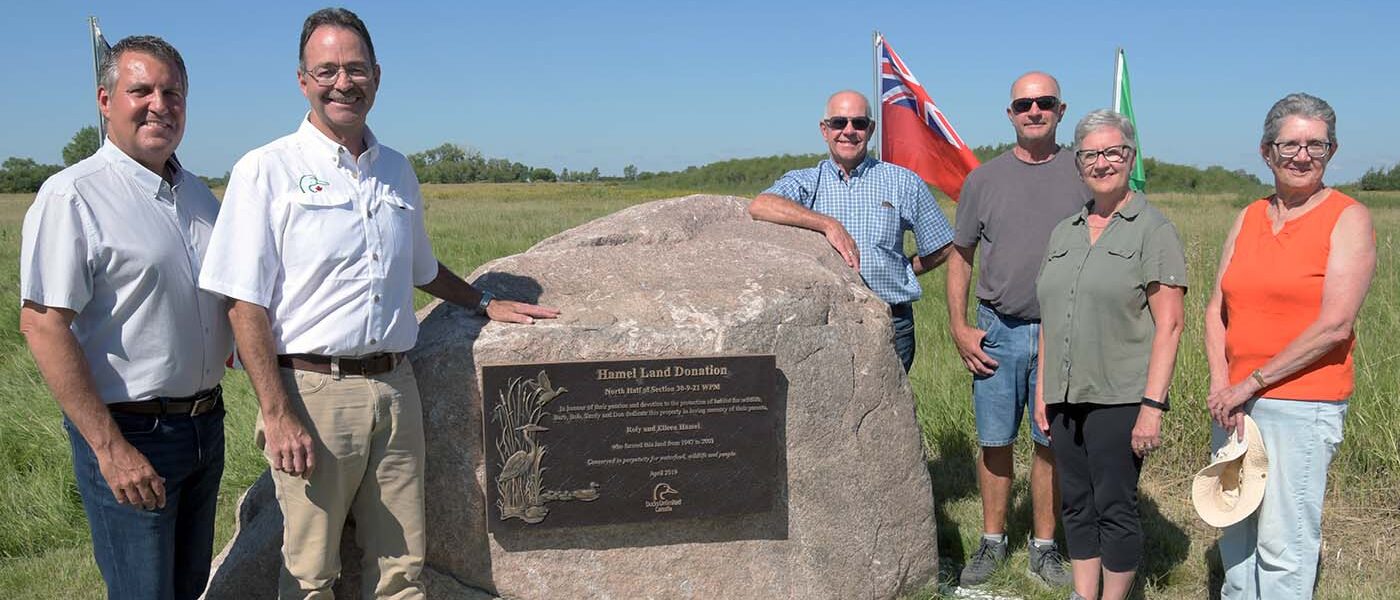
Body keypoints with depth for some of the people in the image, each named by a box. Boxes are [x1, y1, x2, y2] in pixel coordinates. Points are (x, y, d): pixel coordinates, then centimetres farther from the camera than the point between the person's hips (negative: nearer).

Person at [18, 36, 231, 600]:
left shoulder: (198, 194, 10)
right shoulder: (71, 195, -13)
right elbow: (42, 323, -19)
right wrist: (110, 449, -22)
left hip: (205, 424, 7)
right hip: (129, 433, -7)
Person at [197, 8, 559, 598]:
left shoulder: (397, 171, 13)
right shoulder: (266, 171, -4)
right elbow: (245, 305, -8)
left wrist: (487, 303, 20)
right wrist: (277, 414, -15)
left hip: (395, 389, 5)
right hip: (312, 390, -4)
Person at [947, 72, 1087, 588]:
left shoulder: (1084, 176, 2)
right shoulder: (984, 179, 4)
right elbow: (960, 256, 9)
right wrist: (959, 328, 1)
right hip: (997, 331, 1)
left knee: (1051, 444, 8)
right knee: (995, 442, 7)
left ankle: (1043, 547, 22)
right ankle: (992, 541, 24)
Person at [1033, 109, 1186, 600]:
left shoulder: (1152, 230, -5)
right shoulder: (1064, 233, 14)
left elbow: (1169, 324, -10)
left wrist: (1153, 405, -16)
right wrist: (1042, 392, 13)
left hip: (1119, 399, -6)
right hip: (1065, 397, 6)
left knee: (1115, 508, 1)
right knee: (1076, 505, 12)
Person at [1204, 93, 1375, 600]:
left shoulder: (1348, 219, -5)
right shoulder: (1248, 219, 11)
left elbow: (1334, 326, -14)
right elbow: (1216, 311, 9)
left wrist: (1252, 383, -12)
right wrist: (1221, 386, -6)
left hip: (1302, 404, -6)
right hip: (1235, 402, 6)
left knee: (1283, 547, -2)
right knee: (1234, 532, 13)